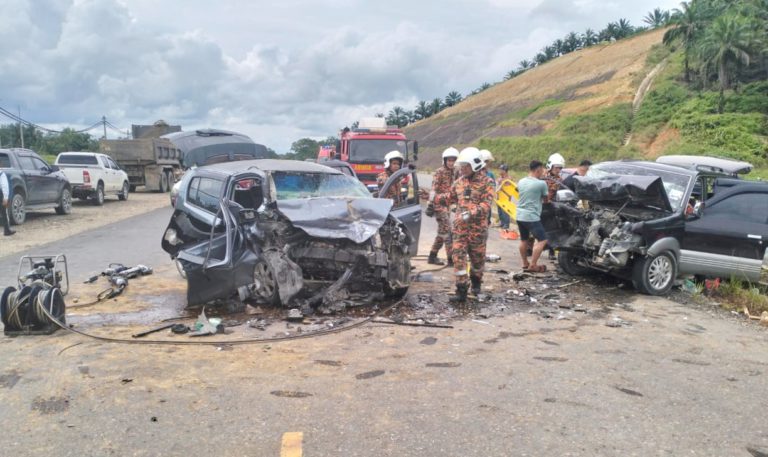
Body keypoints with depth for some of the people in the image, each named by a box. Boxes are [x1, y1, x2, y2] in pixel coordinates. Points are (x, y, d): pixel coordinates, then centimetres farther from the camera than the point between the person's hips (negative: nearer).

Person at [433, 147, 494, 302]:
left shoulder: (486, 182, -6)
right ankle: (461, 290, -3)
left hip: (477, 227, -3)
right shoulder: (459, 181, 10)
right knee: (458, 257, -6)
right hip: (460, 226, 4)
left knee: (477, 257, 12)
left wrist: (471, 213, -31)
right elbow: (450, 198, 22)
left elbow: (486, 204, -17)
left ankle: (476, 281, 38)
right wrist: (433, 198, 9)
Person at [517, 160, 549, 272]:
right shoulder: (541, 184, -11)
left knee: (524, 240, 18)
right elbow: (545, 198, 2)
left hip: (520, 216, 8)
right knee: (542, 240, -3)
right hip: (532, 217, -8)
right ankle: (533, 265, -6)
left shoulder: (521, 182, 7)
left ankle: (525, 263, 27)